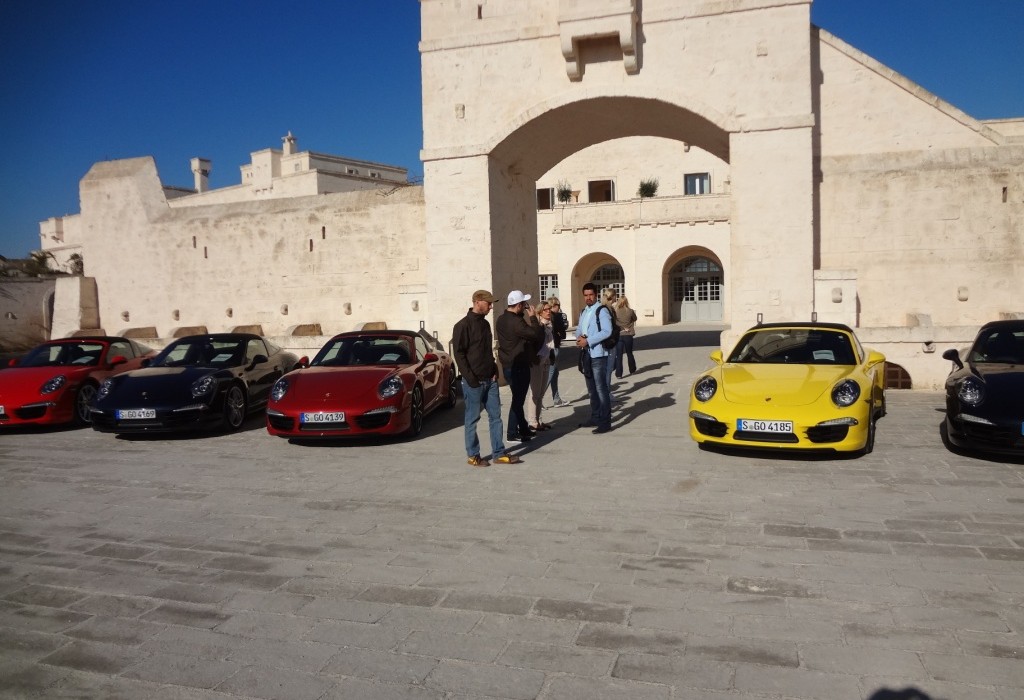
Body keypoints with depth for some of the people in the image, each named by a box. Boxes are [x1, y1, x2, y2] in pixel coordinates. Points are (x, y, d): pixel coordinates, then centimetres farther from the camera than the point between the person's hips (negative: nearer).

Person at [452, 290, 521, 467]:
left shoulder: (485, 324, 13)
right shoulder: (463, 326, -11)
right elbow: (458, 353, -13)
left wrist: (494, 370, 7)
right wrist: (470, 378, -17)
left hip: (490, 379, 7)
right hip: (473, 381, -7)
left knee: (495, 415, 7)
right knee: (473, 418, 2)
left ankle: (499, 453, 14)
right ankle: (473, 455, 12)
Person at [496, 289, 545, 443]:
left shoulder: (501, 319, 8)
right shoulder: (516, 322, -23)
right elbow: (536, 335, -22)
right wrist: (532, 318, -11)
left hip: (508, 364, 10)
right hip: (518, 367, -10)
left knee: (518, 397, 18)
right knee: (518, 399, -2)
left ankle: (524, 429, 28)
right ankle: (512, 434, 3)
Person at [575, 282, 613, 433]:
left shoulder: (601, 310, -10)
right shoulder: (583, 312, 16)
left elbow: (607, 331, -19)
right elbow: (579, 329, 20)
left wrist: (588, 340, -20)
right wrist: (579, 337, -4)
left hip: (598, 354, -9)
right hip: (586, 354, 9)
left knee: (601, 389, -7)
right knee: (592, 389, 16)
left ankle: (605, 422, -4)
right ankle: (595, 418, 26)